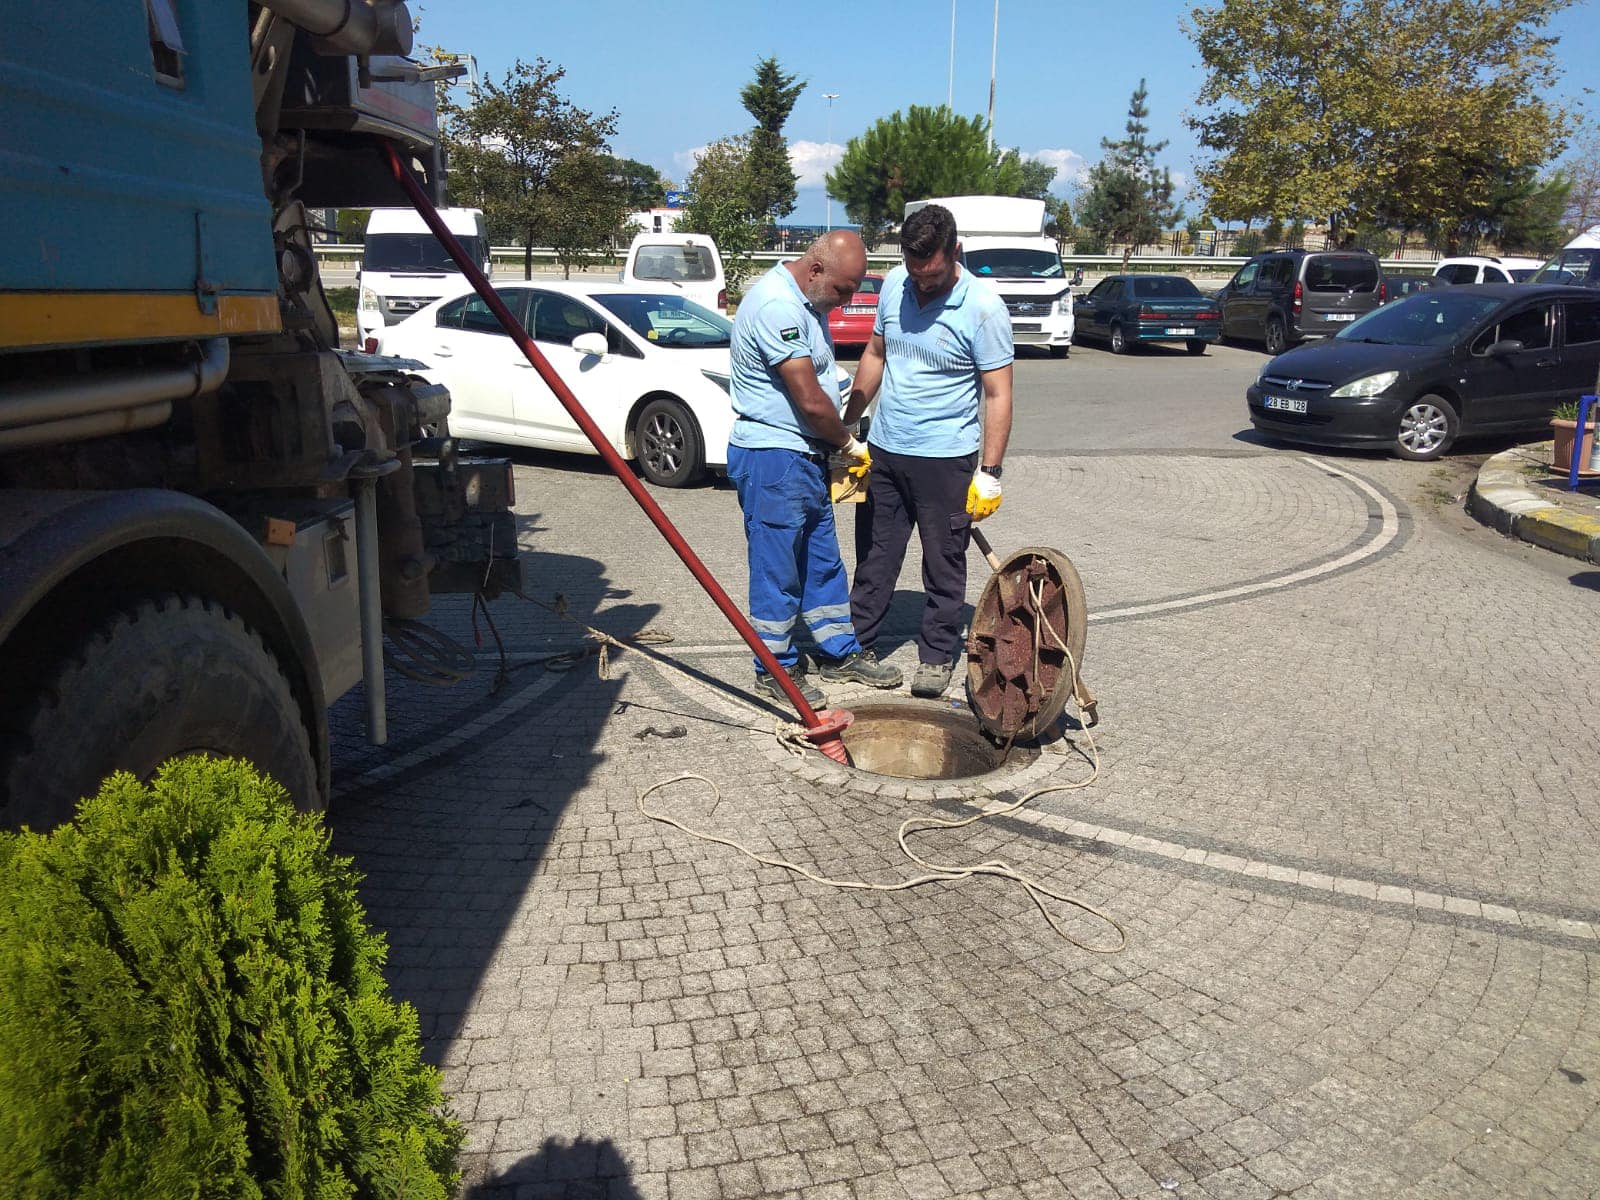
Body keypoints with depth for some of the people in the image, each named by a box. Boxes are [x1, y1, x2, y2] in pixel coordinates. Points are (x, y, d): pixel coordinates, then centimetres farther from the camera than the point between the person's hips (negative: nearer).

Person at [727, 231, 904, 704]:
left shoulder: (806, 301, 11)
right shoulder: (777, 305, -22)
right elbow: (810, 401, -23)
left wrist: (839, 444, 11)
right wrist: (849, 444, -7)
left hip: (806, 455, 10)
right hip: (771, 457, -10)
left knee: (823, 560, 17)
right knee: (777, 568, 1)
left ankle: (841, 652, 29)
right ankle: (777, 667, 15)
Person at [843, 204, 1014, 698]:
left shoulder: (983, 309, -15)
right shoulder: (894, 286, 1)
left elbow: (997, 395, -12)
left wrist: (989, 474, -15)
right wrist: (848, 423, 15)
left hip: (945, 458, -5)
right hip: (884, 449, 5)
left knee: (944, 564, 7)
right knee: (874, 555, 14)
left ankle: (936, 655, 21)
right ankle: (857, 640, 28)